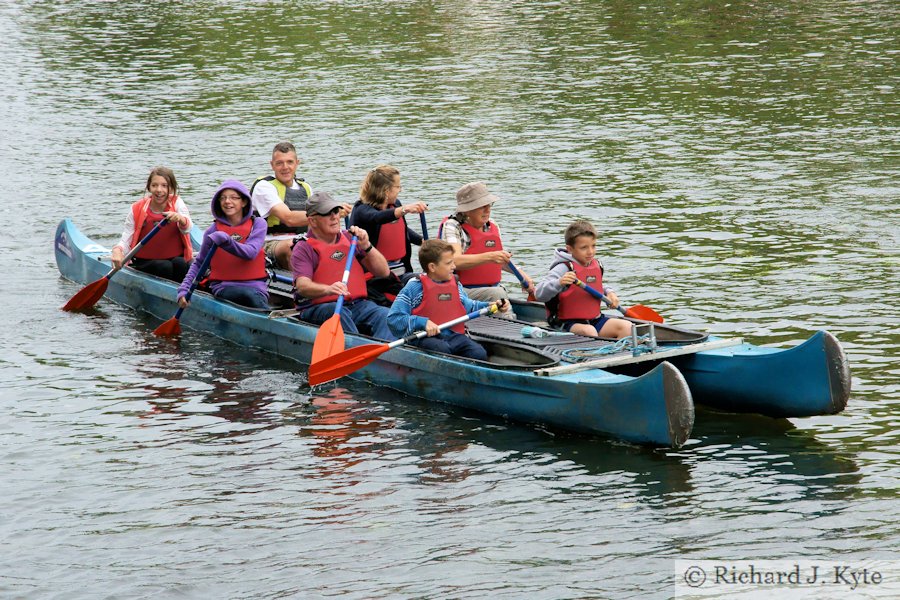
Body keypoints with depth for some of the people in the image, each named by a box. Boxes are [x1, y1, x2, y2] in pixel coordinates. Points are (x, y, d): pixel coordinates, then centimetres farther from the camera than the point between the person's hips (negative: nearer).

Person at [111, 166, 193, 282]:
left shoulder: (177, 203, 1)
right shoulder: (137, 210, -1)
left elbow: (187, 229, -18)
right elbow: (126, 241, -4)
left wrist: (180, 219, -43)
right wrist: (117, 251, -29)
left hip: (176, 258, 1)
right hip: (145, 263, -1)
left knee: (180, 263, -31)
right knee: (165, 267, -30)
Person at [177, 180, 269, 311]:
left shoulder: (258, 224, 6)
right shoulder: (213, 231, 7)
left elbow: (251, 252, -12)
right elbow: (199, 263, 12)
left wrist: (225, 240, -28)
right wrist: (183, 289, -2)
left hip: (256, 286, 1)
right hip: (224, 287, -1)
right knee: (248, 294, -35)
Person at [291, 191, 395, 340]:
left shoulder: (350, 239, 18)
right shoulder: (303, 248, 2)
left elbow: (384, 272, 15)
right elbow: (302, 286, -16)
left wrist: (366, 246, -1)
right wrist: (328, 289, -36)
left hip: (357, 305, 4)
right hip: (318, 309, -4)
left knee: (384, 315, -26)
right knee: (339, 313, -37)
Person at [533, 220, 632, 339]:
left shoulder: (597, 266, 10)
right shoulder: (563, 269, -12)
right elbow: (539, 294, -21)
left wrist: (609, 293, 11)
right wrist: (559, 283, -38)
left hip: (595, 320, 7)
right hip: (568, 323, -7)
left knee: (626, 326, -13)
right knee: (589, 331, -38)